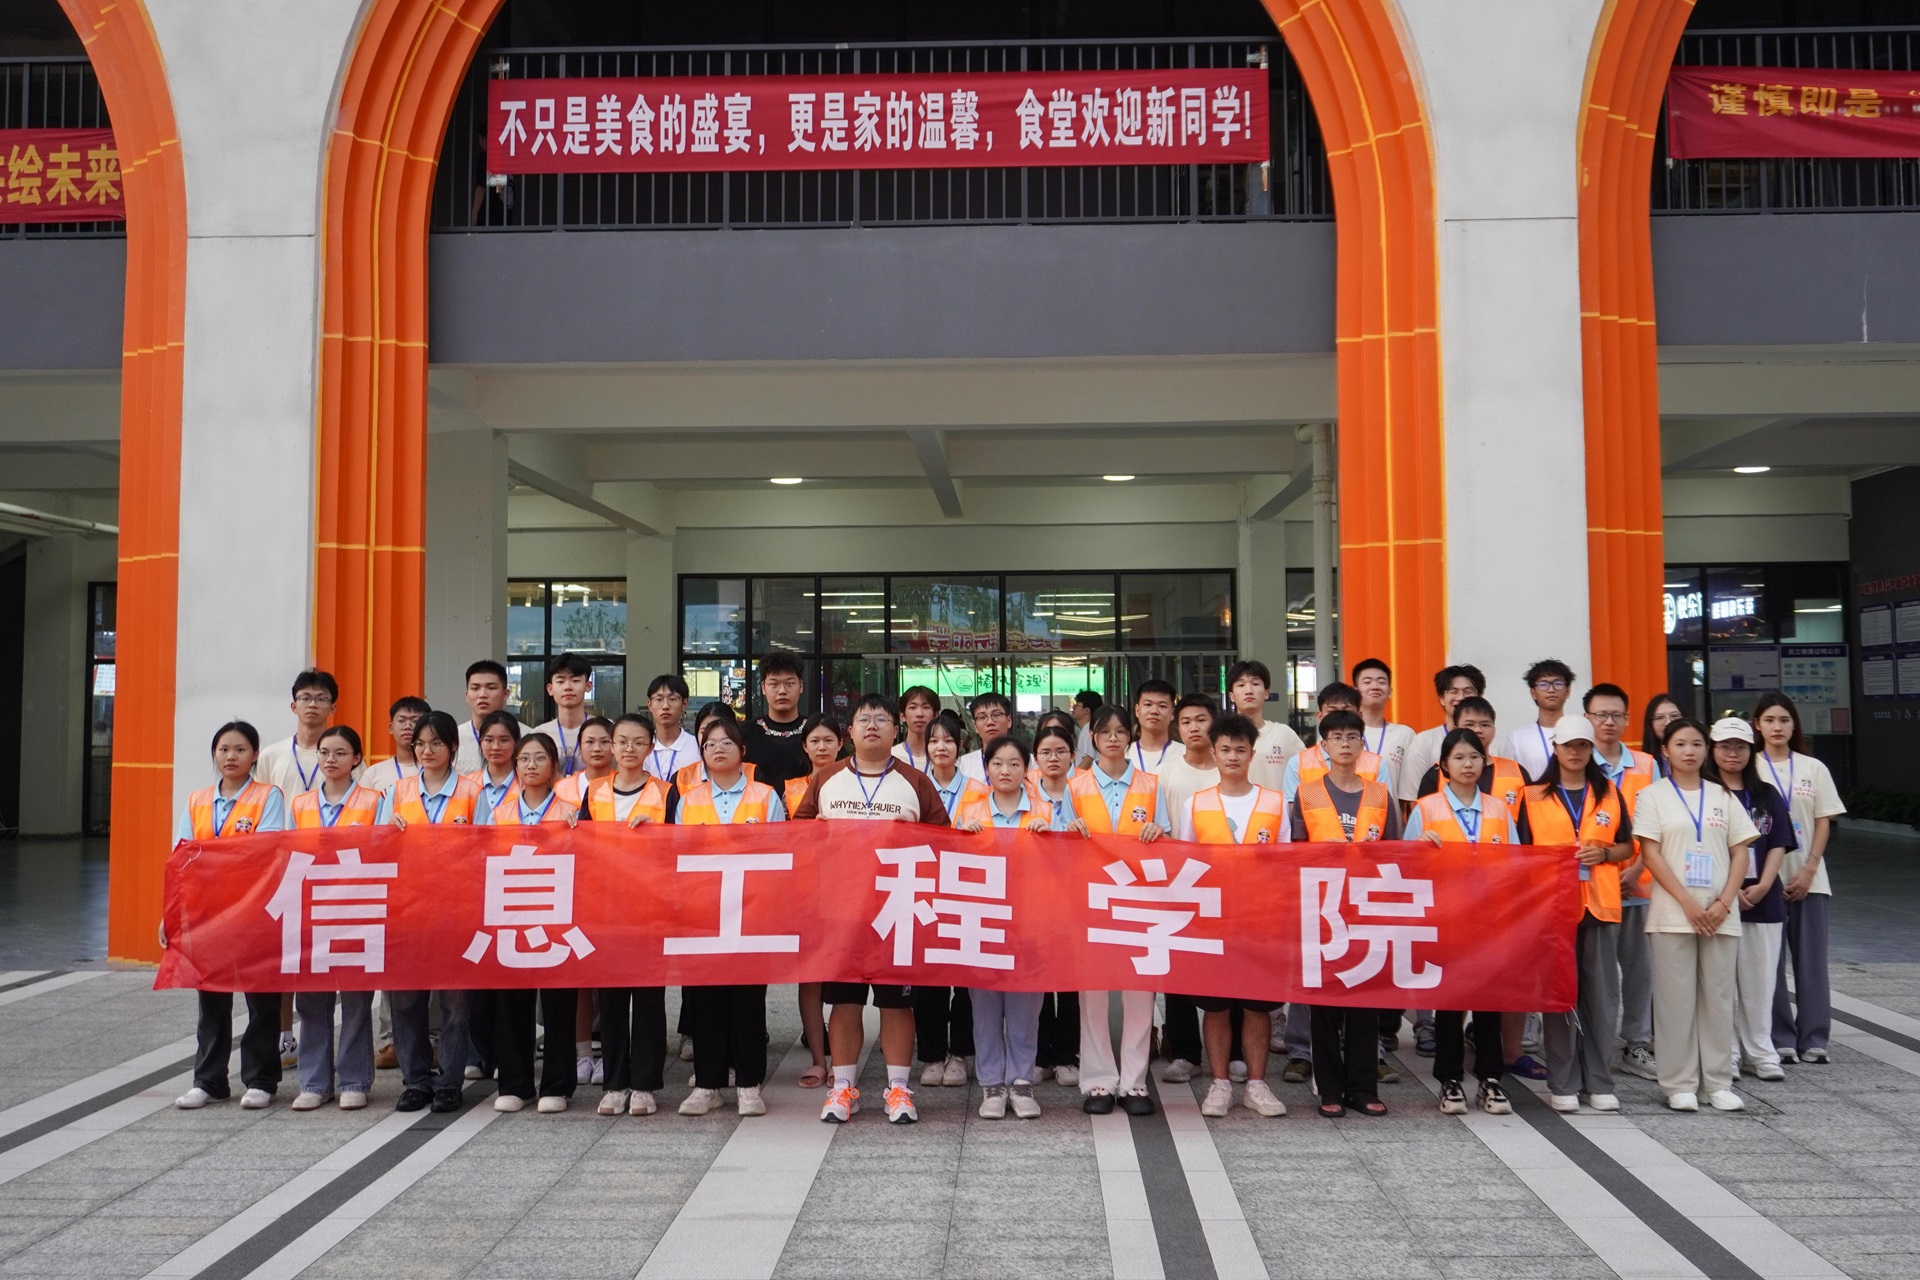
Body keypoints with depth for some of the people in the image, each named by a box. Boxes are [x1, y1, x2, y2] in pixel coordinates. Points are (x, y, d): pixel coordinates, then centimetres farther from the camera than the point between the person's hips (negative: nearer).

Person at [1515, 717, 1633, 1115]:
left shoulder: (1611, 794, 11)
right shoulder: (1534, 797, 5)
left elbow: (1628, 846, 14)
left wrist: (1605, 853, -5)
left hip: (1600, 903, 2)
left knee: (1602, 993, 2)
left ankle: (1599, 1082, 13)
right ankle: (1562, 1083, 8)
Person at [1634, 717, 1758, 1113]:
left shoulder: (1723, 796, 10)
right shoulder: (1653, 795, 2)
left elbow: (1740, 853, 7)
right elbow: (1651, 854, -5)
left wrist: (1724, 903, -6)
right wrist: (1688, 903, -12)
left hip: (1720, 914, 3)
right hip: (1672, 914, -3)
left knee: (1719, 997, 5)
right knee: (1676, 999, -1)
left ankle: (1718, 1082, 14)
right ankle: (1679, 1084, 7)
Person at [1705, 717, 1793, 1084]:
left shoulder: (1767, 795, 13)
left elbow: (1778, 845, 8)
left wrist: (1762, 886, -6)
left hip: (1763, 900, 4)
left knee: (1760, 979, 7)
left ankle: (1760, 1052, 17)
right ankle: (1725, 1054, 7)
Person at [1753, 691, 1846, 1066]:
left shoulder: (1814, 768, 7)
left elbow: (1824, 824, 5)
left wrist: (1809, 871, -6)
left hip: (1809, 878, 2)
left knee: (1811, 958, 3)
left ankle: (1813, 1039, 11)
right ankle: (1780, 1039, 9)